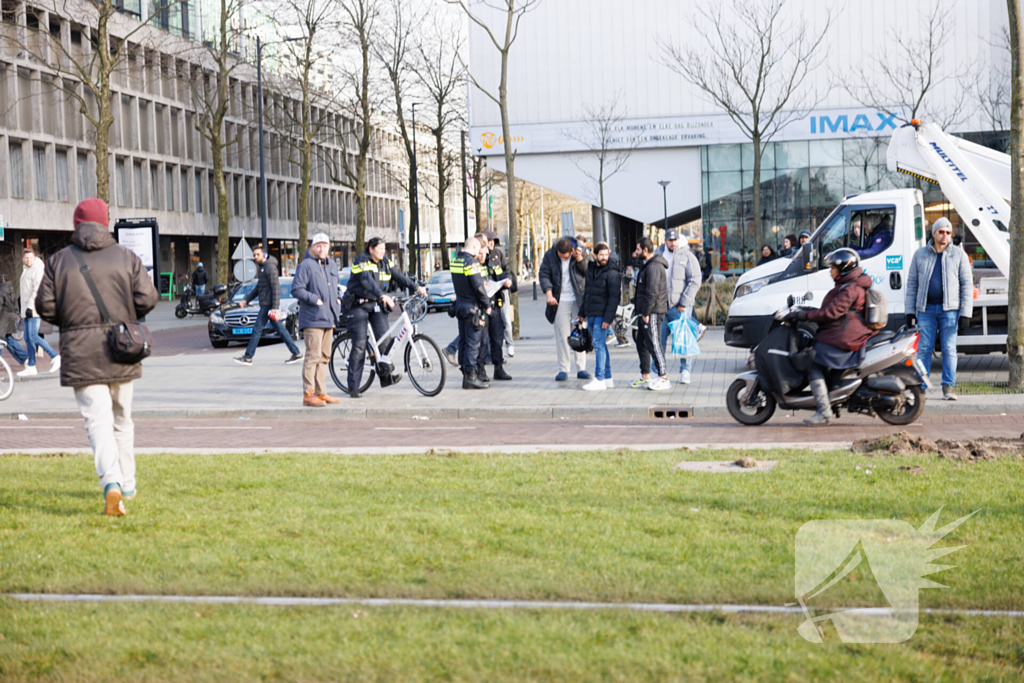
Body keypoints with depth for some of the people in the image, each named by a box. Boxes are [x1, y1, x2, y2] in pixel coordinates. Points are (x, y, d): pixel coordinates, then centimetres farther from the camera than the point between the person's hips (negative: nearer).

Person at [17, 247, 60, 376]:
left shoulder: (37, 269, -9)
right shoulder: (25, 271, 20)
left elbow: (37, 289, -17)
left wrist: (30, 306, -22)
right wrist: (24, 309, 20)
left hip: (34, 309, -9)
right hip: (27, 309, 9)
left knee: (33, 337, -17)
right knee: (28, 338, 7)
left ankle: (55, 357, -13)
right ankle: (31, 367, 9)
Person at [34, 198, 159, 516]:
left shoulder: (59, 260, 1)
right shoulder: (126, 257, 3)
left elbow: (45, 306, -3)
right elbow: (147, 298, -4)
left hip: (80, 353, -2)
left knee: (98, 419, -6)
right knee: (122, 418, 17)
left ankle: (111, 482, -26)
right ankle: (127, 485, 25)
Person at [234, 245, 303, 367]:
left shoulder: (269, 267, -13)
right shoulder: (261, 268, 18)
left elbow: (276, 287, -18)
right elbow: (258, 287, 27)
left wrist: (275, 307, -23)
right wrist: (247, 300, 21)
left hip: (269, 304, -10)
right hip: (265, 304, 10)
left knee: (257, 329, -6)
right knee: (280, 329, 9)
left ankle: (248, 358, -3)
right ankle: (296, 353, 10)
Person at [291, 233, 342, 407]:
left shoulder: (332, 265, 17)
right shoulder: (306, 265, -9)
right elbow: (296, 289, -14)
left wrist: (336, 303, 15)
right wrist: (315, 300, -18)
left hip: (328, 319, 8)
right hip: (312, 319, -8)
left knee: (324, 357, 12)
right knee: (313, 356, -12)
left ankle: (321, 392, 18)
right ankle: (308, 394, -10)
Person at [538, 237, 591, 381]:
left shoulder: (581, 254, -2)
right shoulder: (550, 256, -2)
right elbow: (544, 275, -2)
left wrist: (580, 259, -19)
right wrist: (549, 294, -14)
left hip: (579, 300, 0)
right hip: (560, 301, 0)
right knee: (562, 335, -1)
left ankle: (581, 368, 9)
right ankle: (563, 370, 4)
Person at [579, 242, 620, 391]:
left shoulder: (612, 273, -11)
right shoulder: (590, 269, 12)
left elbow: (614, 298, -15)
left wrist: (608, 319, -20)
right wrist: (582, 313, 18)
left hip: (602, 315, -8)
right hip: (590, 314, 8)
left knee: (599, 345, -11)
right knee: (600, 345, 11)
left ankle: (599, 380, -10)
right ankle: (607, 378, 17)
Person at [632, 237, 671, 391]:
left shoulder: (654, 267, -18)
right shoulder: (648, 265, 17)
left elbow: (652, 292, -23)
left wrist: (646, 313, -21)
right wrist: (640, 310, 19)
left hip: (652, 313, -11)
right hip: (647, 313, 11)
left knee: (654, 344, -9)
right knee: (641, 343, 14)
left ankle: (663, 379, -6)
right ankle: (645, 377, 20)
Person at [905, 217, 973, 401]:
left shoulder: (959, 255, 4)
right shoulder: (920, 254, 9)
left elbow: (967, 284, 2)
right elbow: (912, 283, 11)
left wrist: (965, 314, -6)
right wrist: (910, 311, 4)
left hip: (949, 309, -1)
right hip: (926, 309, 1)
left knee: (949, 349, -1)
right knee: (924, 349, 1)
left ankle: (948, 388, 3)